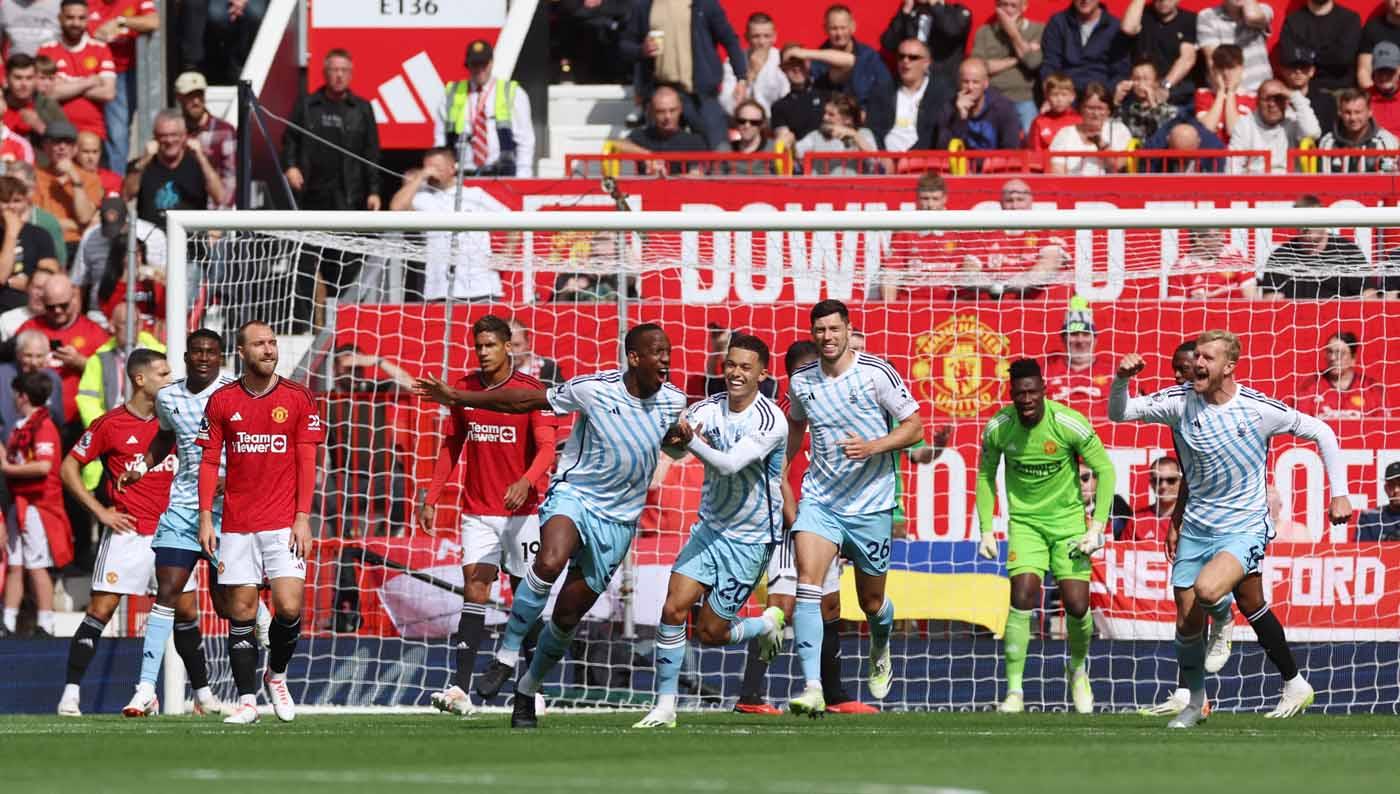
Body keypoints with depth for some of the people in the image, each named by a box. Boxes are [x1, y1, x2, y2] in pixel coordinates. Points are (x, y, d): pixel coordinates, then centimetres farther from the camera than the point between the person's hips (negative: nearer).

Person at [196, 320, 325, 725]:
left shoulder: (297, 398, 2)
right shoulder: (222, 401, 5)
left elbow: (307, 462, 1)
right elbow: (209, 461, 6)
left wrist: (303, 518, -6)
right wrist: (205, 518, -1)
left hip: (284, 524, -1)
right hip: (236, 525, 1)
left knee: (289, 607, -11)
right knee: (241, 612, 0)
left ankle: (276, 675, 15)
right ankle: (247, 700, 5)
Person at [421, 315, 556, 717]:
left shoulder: (531, 390, -5)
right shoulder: (464, 389, 7)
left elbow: (546, 447, -13)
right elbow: (451, 447, 15)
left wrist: (526, 481, -31)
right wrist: (431, 499, 9)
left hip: (522, 509, -2)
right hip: (478, 510, 2)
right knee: (474, 586, -10)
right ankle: (461, 688, -19)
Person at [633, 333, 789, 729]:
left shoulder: (770, 420, -20)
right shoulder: (710, 408, -2)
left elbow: (730, 464, -31)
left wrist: (691, 440, -46)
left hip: (750, 540, -5)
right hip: (709, 528, 5)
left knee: (710, 631, -2)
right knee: (674, 608, -11)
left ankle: (768, 624, 29)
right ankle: (664, 707, -3)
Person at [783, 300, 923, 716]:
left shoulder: (876, 373, -9)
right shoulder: (801, 380, 2)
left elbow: (914, 426, -5)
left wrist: (872, 447, -20)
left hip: (871, 505, -2)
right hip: (819, 498, 2)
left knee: (871, 602, 10)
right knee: (807, 581, -21)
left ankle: (881, 651, 48)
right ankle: (812, 688, -28)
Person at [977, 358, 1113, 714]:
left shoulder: (1069, 424, -18)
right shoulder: (997, 428, -11)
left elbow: (1104, 470, -7)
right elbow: (985, 475, 7)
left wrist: (1097, 527, -12)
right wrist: (986, 530, 2)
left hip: (1068, 519, -1)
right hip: (1025, 521, 1)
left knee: (1077, 606, -5)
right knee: (1022, 596, -18)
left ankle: (1078, 669, 28)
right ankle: (1014, 691, -12)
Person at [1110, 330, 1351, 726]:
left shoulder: (1260, 409, -13)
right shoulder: (1181, 402, -5)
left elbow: (1321, 433, -2)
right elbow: (1119, 413, -5)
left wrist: (1339, 493, -5)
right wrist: (1121, 381, -26)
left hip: (1244, 527, -4)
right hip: (1196, 527, 4)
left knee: (1207, 589, -31)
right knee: (1187, 623, 5)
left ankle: (1222, 619, 6)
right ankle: (1194, 702, 27)